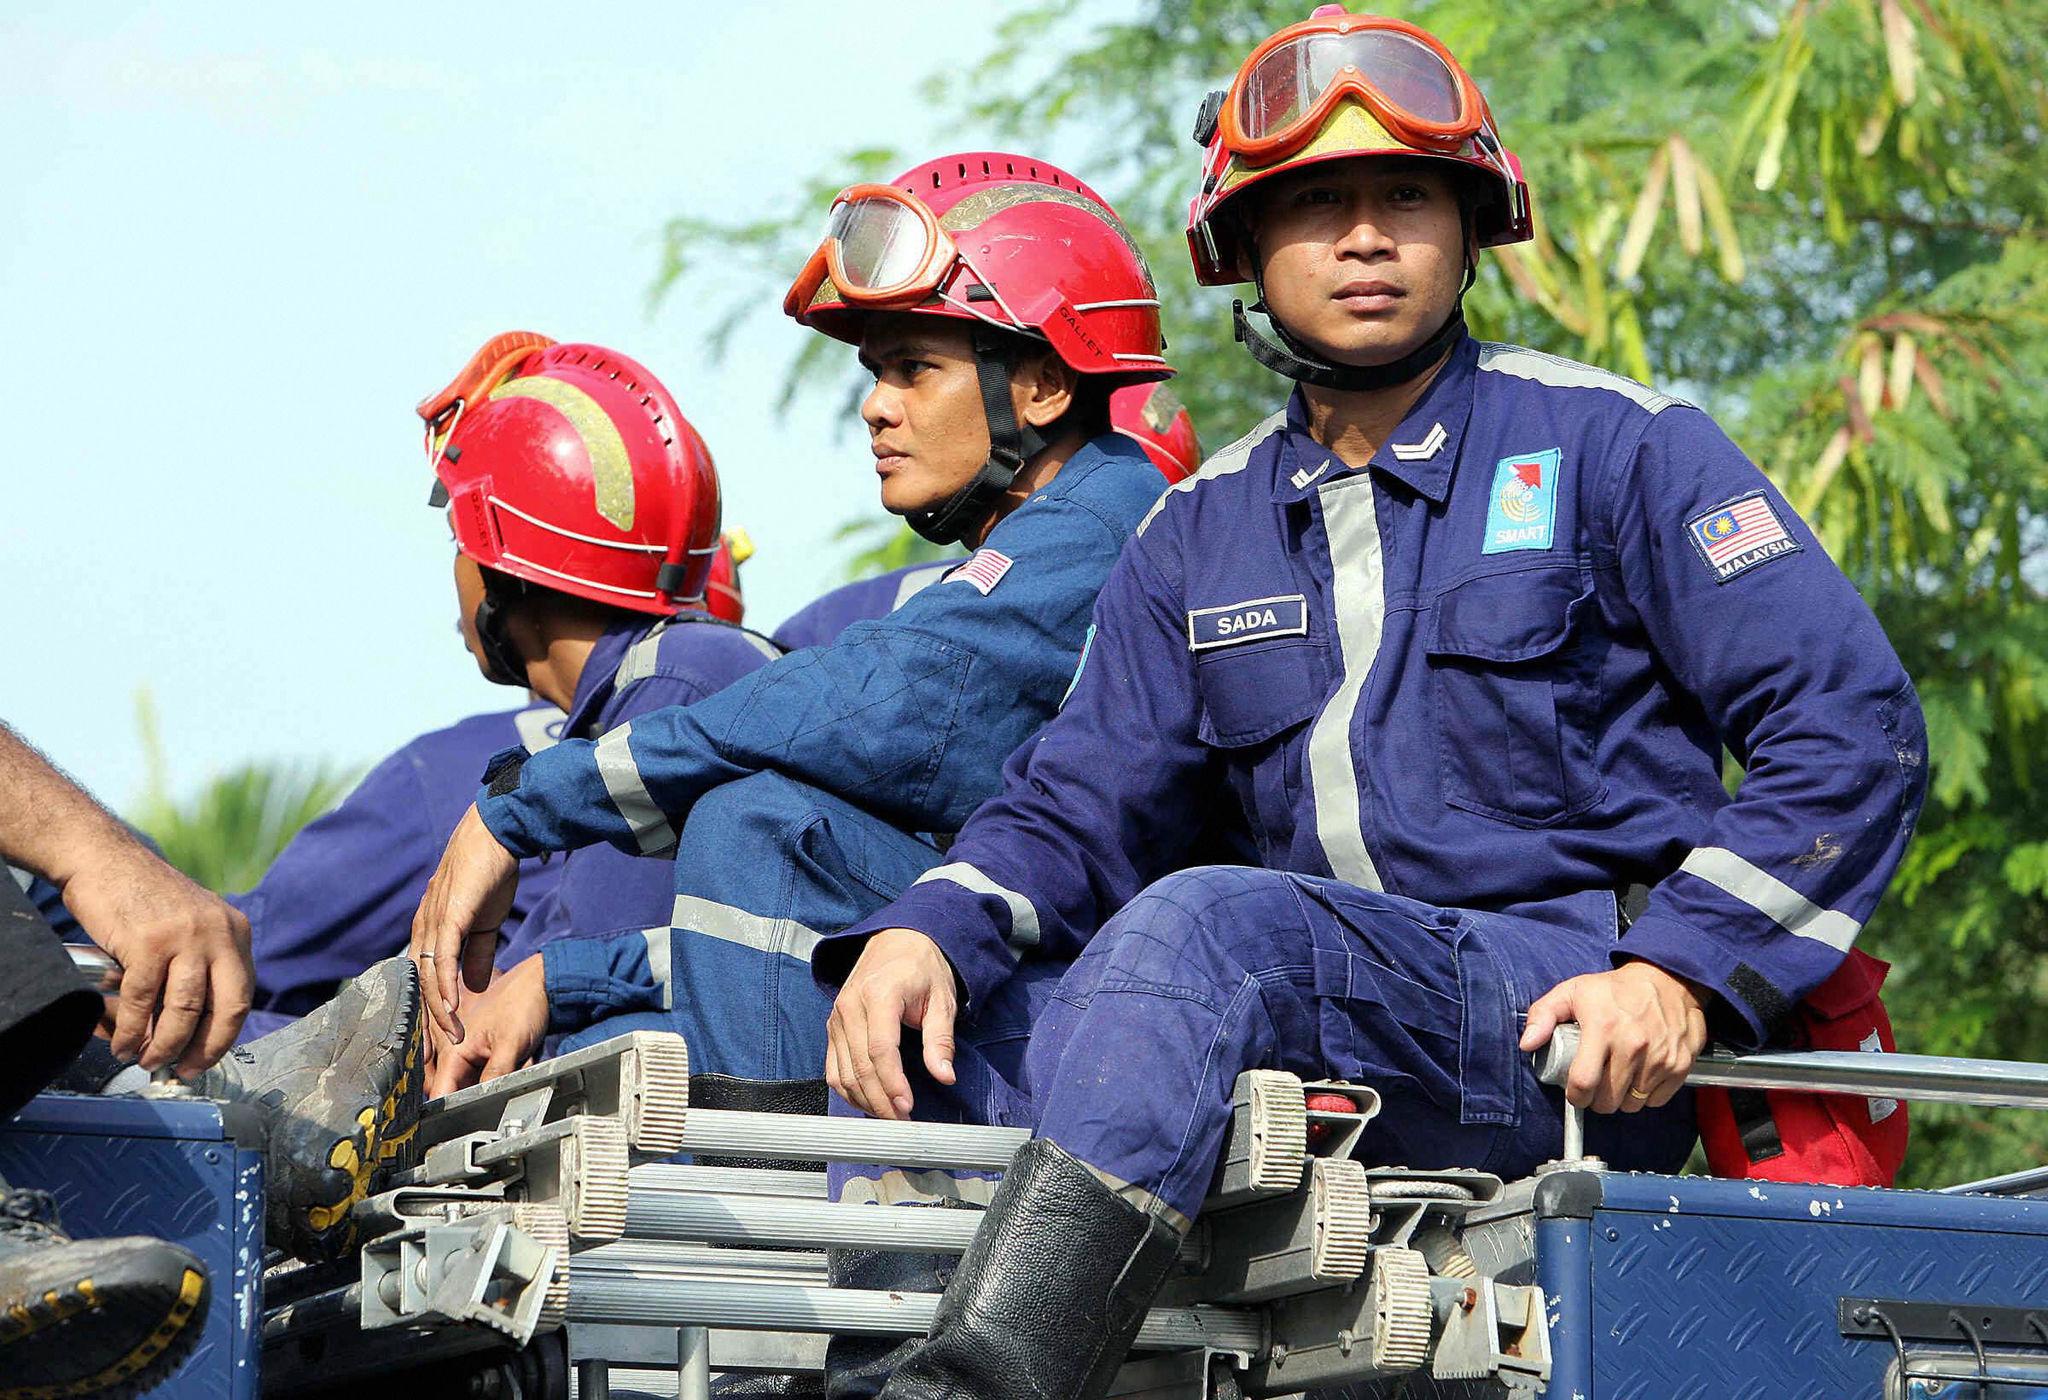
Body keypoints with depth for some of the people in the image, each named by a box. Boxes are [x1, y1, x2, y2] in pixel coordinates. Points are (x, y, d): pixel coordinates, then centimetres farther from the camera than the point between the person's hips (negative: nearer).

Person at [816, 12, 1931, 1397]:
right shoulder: (1201, 535, 19)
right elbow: (1083, 800, 12)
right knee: (920, 1054, -15)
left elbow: (1856, 725, 0)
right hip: (1333, 1060, 6)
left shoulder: (1611, 447, 5)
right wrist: (928, 932, -11)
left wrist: (1685, 969, -14)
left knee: (1204, 924, -33)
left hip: (1573, 1024, -5)